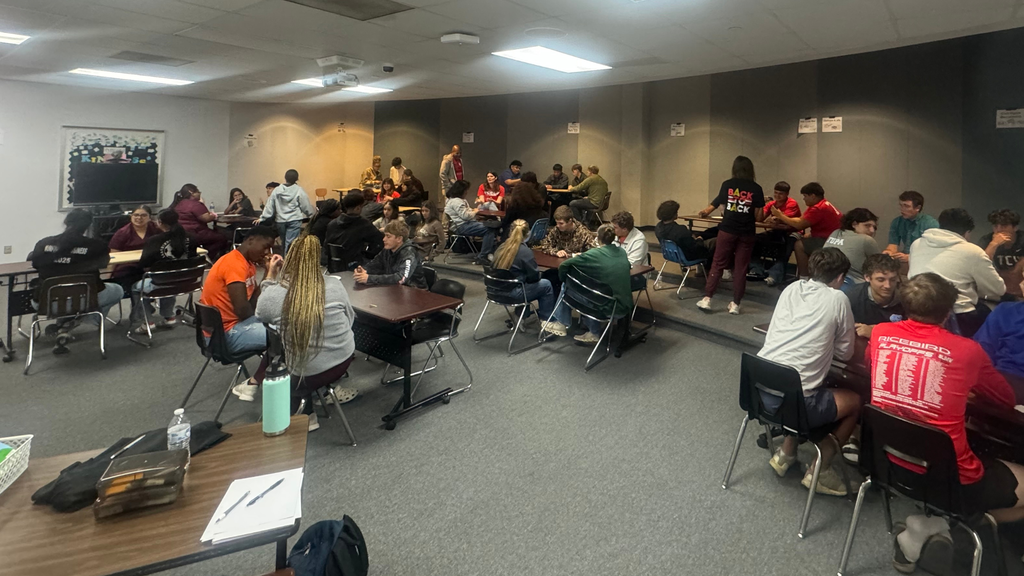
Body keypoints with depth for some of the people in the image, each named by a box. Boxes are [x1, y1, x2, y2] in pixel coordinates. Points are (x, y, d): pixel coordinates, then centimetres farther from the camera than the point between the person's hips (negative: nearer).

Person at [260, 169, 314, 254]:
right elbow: (306, 206, -2)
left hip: (280, 221, 4)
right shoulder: (299, 190, -6)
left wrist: (262, 218, 11)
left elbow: (269, 206, 6)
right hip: (294, 220, -4)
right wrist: (311, 216, 12)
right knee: (290, 243, -8)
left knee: (284, 243, 16)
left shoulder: (276, 190, 5)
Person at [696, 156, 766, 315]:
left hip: (727, 230, 0)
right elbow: (759, 217, -3)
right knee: (740, 268, 5)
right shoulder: (756, 188, 0)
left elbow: (715, 205, 17)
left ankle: (707, 299, 4)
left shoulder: (727, 185, 3)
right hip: (746, 233, 0)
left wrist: (704, 212, 38)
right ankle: (735, 304, 9)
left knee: (718, 264, 7)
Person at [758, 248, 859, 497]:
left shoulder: (791, 288, 11)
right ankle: (820, 469, 20)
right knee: (855, 401, 20)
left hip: (758, 390, 5)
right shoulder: (837, 299, -2)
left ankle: (786, 453, 33)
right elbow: (845, 353, 8)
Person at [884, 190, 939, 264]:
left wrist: (908, 257, -29)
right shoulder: (896, 222, 9)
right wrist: (888, 252, -22)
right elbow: (893, 244, 2)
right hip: (903, 261, 4)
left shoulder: (931, 223, -4)